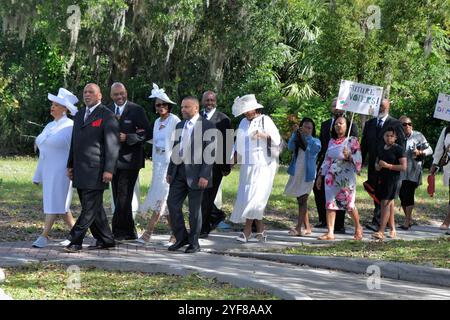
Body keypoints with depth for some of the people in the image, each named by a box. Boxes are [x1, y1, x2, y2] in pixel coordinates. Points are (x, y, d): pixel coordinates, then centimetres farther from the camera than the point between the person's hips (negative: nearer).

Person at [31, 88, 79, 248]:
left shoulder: (70, 127, -9)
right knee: (61, 204, 10)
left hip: (61, 172, -8)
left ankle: (44, 236, -9)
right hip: (48, 171, 8)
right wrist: (38, 175, 16)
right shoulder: (50, 126, 14)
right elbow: (43, 150, 17)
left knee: (55, 203, -8)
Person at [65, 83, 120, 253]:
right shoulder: (79, 115, 19)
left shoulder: (107, 116, -6)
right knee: (93, 207, 11)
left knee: (90, 208, -8)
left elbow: (113, 145, -11)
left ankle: (76, 241, -10)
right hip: (80, 171, 8)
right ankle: (105, 240, 18)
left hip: (96, 171, -8)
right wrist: (70, 165, 18)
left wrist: (109, 170, -17)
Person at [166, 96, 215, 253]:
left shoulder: (207, 126, -7)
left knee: (194, 208, 1)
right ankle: (181, 237, 17)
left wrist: (204, 175, -17)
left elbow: (210, 152, -11)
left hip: (195, 173, -6)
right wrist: (170, 171, 16)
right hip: (179, 171, 6)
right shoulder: (180, 126, 15)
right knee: (172, 203, 3)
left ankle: (194, 243, 12)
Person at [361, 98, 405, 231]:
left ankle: (377, 222, -18)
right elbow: (364, 144, 15)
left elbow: (401, 146, -3)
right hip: (373, 165, 6)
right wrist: (360, 162, 8)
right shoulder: (369, 123, 13)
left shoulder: (396, 124, -2)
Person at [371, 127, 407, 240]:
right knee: (390, 204, 12)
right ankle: (392, 229, 20)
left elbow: (403, 167, -12)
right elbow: (377, 162, 28)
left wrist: (388, 165, -17)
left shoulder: (398, 149, -6)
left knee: (386, 203, -13)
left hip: (393, 179, -7)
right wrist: (377, 166, 4)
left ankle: (381, 231, -18)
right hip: (381, 179, 7)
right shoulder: (382, 149, 15)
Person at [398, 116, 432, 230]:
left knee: (408, 194, -11)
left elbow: (429, 150, 1)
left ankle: (406, 222, -7)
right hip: (400, 172, 4)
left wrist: (420, 152, -17)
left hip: (413, 171, -4)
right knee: (402, 195, 4)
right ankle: (409, 219, 19)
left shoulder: (418, 136, 0)